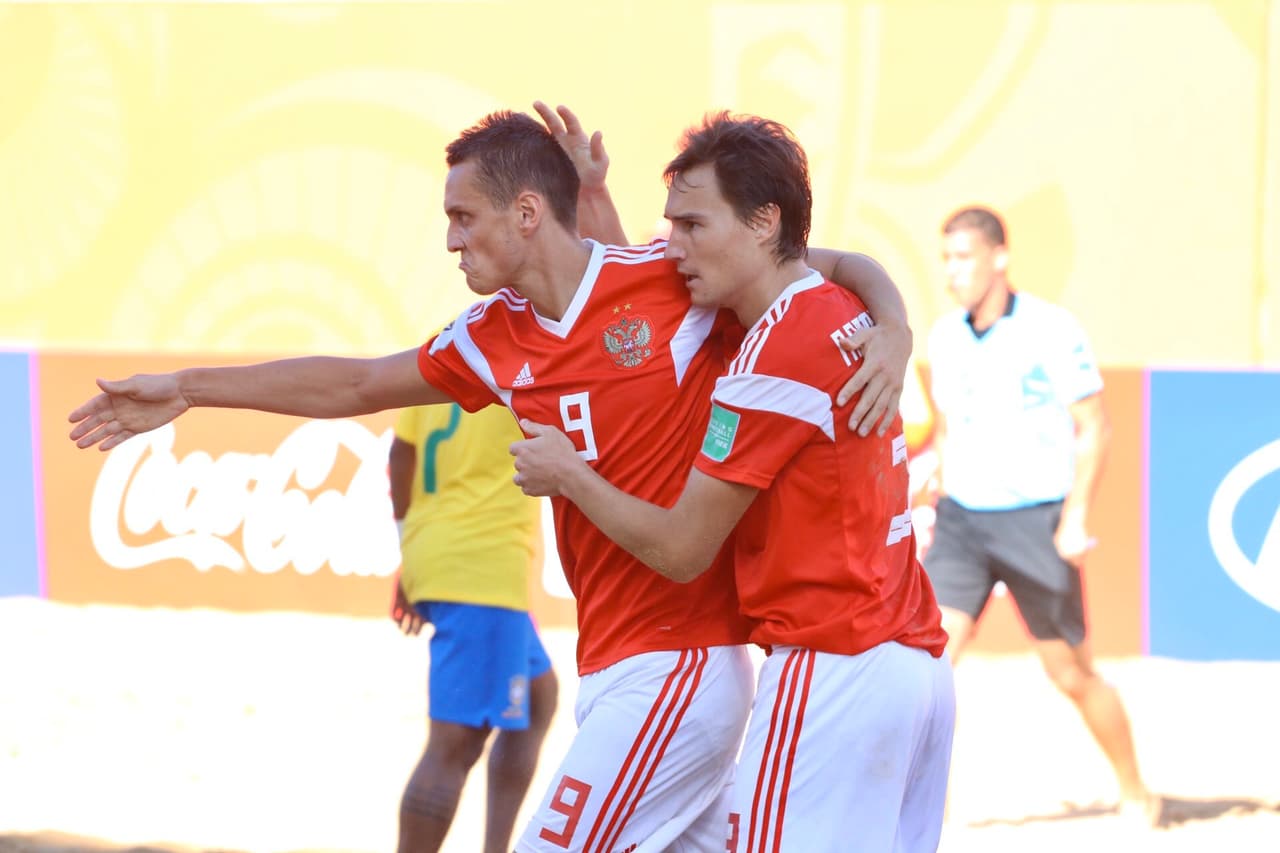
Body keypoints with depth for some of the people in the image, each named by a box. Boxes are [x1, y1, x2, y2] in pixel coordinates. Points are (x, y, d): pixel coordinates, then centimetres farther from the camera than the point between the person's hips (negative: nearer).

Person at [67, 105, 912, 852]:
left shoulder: (673, 282, -10)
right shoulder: (494, 339, 9)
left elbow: (842, 266, -2)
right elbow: (354, 385, 21)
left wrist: (893, 335, -23)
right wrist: (187, 388, 26)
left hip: (675, 664, -7)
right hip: (614, 668, 7)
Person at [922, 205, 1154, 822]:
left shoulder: (1052, 331, -10)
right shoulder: (945, 337, 6)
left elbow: (1093, 427, -8)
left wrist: (1075, 516, -16)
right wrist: (935, 486, 13)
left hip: (1036, 519, -4)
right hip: (961, 518, 4)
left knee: (1071, 674, 4)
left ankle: (1135, 794, 24)